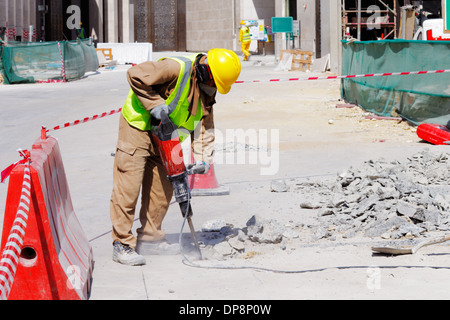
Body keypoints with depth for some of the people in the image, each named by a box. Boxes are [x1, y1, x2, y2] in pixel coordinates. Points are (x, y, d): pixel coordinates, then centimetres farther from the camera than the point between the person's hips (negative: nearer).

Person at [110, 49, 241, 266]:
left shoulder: (207, 90, 0)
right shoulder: (177, 68, -27)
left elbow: (204, 124, 4)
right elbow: (135, 75, -28)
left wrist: (203, 157, -5)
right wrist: (155, 105, -28)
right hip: (137, 125, -8)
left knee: (162, 186, 10)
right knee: (128, 185, -10)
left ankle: (149, 236, 24)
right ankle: (122, 244, -7)